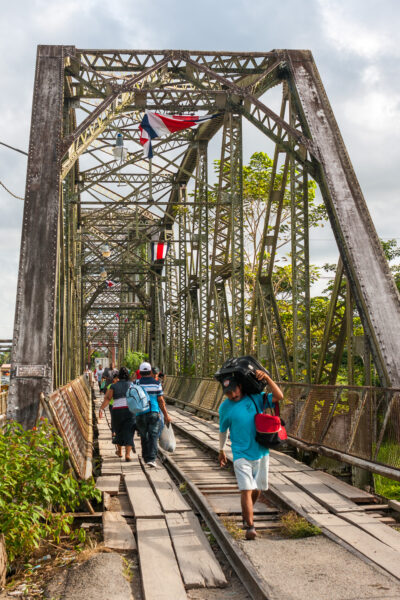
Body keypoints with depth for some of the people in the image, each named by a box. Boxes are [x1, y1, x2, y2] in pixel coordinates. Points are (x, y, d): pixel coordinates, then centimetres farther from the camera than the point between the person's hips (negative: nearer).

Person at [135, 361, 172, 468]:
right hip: (154, 413, -1)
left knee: (144, 436, 16)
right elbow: (161, 401, -3)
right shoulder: (156, 383, -2)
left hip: (141, 414, 2)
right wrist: (166, 415, 2)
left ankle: (146, 457, 25)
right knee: (153, 436, -3)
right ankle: (151, 459, -17)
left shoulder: (137, 384, 0)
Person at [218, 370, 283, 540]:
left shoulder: (255, 398, -1)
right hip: (241, 454, -2)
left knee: (256, 489, 13)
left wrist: (267, 378, -17)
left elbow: (278, 397, -8)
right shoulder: (225, 407, -1)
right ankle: (250, 526, -11)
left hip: (261, 452, 2)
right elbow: (223, 430, 12)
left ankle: (247, 514, 38)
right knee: (246, 489, -13)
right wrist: (221, 451, 21)